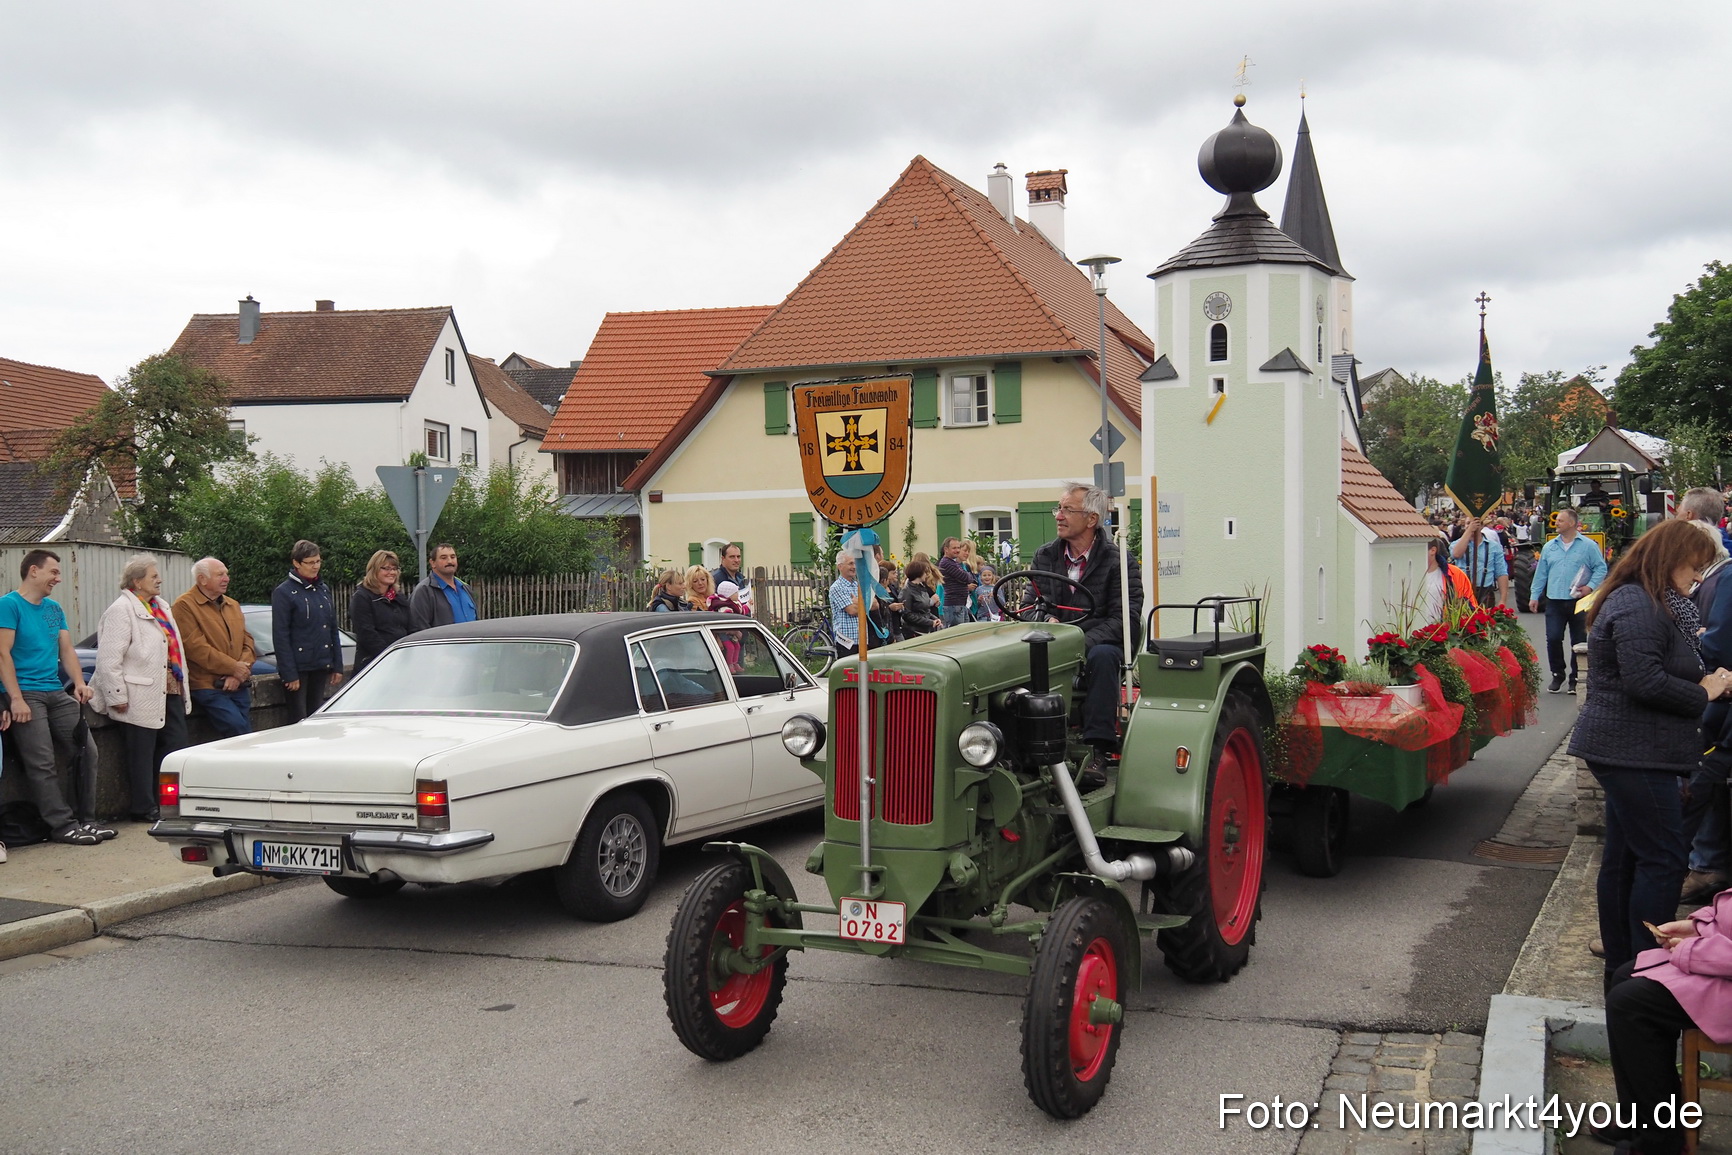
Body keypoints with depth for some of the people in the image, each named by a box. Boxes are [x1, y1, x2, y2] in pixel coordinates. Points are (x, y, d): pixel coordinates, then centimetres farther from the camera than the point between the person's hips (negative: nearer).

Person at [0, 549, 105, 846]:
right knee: (42, 765, -8)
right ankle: (63, 825, -7)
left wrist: (79, 683, -2)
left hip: (57, 693, 8)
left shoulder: (54, 609, 17)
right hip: (27, 695, -7)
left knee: (85, 753, 3)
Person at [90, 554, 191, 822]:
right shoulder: (121, 610, -11)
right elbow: (109, 659, -16)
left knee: (176, 745, 9)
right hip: (141, 697, -8)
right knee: (142, 754, 0)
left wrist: (182, 686, 20)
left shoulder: (162, 607, 17)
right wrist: (117, 696, -19)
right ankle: (144, 809, 9)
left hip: (169, 692, 9)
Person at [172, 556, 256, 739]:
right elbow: (196, 647, -14)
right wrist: (233, 667, -13)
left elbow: (248, 642, 13)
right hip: (208, 688, -7)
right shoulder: (185, 605, -5)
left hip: (239, 686, 7)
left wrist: (240, 672, -6)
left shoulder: (233, 605, 18)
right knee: (240, 732, -19)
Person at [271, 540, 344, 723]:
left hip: (321, 666, 6)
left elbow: (333, 630, 17)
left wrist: (337, 666, 11)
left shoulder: (323, 589, 13)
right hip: (298, 667, -6)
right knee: (299, 722, -5)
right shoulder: (283, 593, -7)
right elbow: (280, 637, -10)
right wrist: (289, 674, -15)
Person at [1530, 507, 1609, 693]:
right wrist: (1535, 596, 9)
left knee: (1579, 642, 4)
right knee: (1553, 639, -4)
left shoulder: (1588, 546, 0)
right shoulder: (1549, 547, 11)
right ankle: (1557, 675, 11)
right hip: (1555, 601, 3)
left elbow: (1601, 568, 0)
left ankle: (1576, 678, 14)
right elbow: (1541, 573, 13)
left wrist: (1591, 586, -14)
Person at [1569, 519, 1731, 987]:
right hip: (1634, 752, -11)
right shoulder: (1638, 608, -17)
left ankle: (1621, 967, 21)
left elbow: (1658, 672, 21)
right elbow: (1645, 682, -25)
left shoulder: (1643, 603, 18)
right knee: (1663, 860, -8)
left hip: (1625, 751, 11)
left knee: (1623, 858, 13)